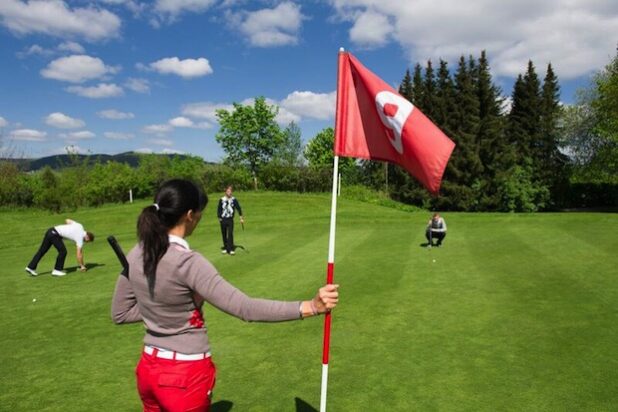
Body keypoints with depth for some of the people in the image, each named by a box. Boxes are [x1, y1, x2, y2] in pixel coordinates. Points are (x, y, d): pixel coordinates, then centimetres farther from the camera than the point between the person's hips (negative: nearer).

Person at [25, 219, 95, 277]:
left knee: (42, 250, 13)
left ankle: (31, 267, 18)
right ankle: (57, 270, 3)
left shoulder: (80, 226, 9)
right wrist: (82, 266, 4)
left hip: (51, 230, 9)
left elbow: (67, 220, 20)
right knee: (63, 251, -4)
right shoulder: (80, 238, -9)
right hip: (55, 235, -9)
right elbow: (79, 254, -5)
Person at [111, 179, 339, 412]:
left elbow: (120, 314, 7)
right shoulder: (187, 262, -26)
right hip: (186, 376, -6)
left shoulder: (136, 256, -4)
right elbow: (244, 308, -33)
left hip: (149, 369, 6)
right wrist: (311, 306, -38)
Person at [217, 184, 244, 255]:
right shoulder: (221, 200, -3)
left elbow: (238, 208, 3)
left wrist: (241, 217, 0)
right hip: (223, 219, 1)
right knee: (224, 235, 9)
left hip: (230, 219, -1)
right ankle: (225, 247, 22)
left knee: (230, 234, -9)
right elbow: (219, 209, 4)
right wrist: (219, 218, -1)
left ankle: (231, 249, -6)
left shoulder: (234, 200, -3)